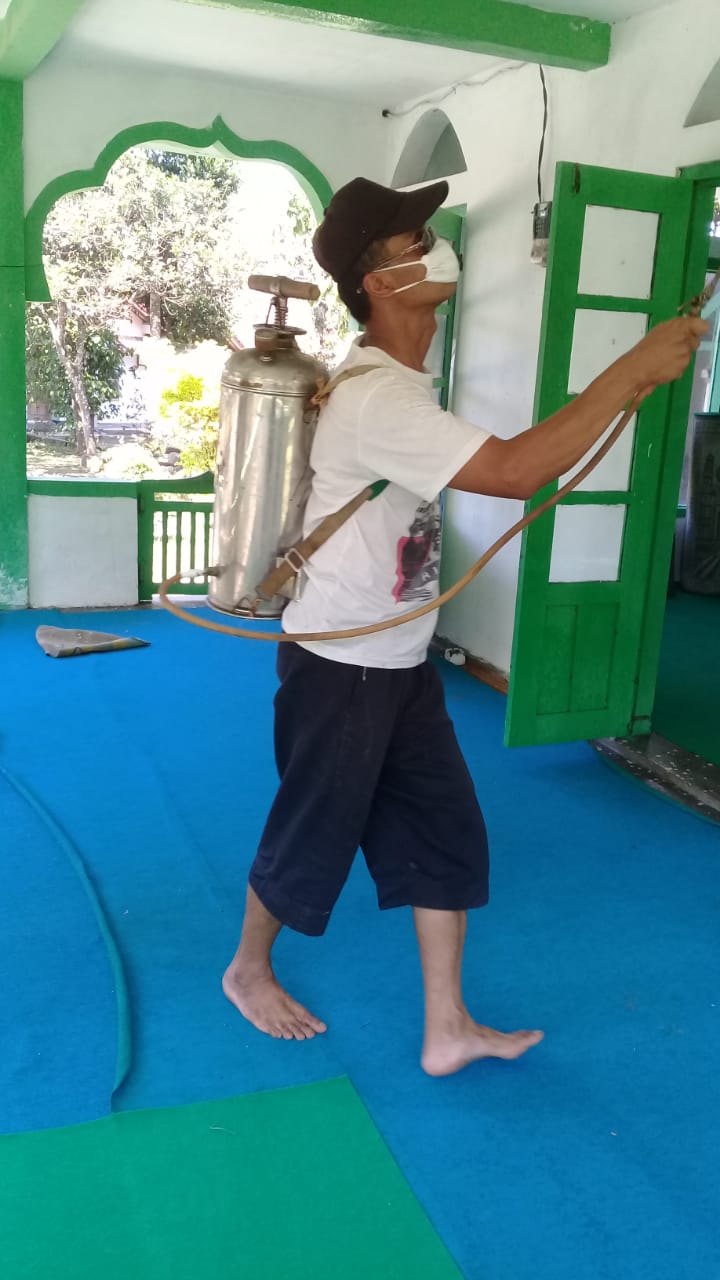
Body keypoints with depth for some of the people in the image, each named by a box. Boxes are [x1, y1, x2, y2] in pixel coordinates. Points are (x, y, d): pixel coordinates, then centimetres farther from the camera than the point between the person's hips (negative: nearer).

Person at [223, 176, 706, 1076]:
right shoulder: (378, 400, -26)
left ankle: (447, 1028, 24)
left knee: (445, 833, 11)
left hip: (401, 665, 9)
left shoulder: (395, 381, 7)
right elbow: (518, 471, -34)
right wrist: (634, 370, -27)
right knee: (311, 834, 10)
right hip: (338, 669, -9)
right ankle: (248, 970, 38)